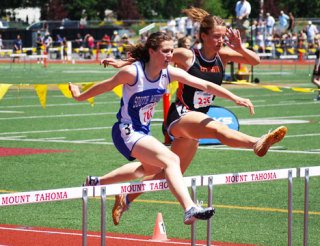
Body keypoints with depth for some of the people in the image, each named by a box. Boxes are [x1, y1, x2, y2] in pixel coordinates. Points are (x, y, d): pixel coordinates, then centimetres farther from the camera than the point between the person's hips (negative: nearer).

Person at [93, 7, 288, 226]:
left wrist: (239, 48, -21)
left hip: (195, 122, 8)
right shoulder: (187, 56, -11)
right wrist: (123, 63, 3)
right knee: (218, 128, -36)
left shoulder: (223, 55, 2)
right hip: (180, 116, -8)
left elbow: (255, 61, -4)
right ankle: (258, 143, -65)